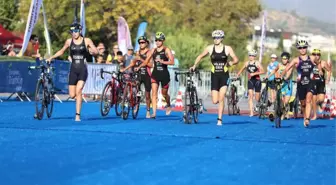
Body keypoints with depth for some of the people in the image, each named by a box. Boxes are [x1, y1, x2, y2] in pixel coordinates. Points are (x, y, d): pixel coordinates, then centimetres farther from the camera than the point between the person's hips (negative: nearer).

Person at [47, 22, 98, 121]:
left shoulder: (86, 41, -1)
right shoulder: (69, 41, 5)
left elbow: (96, 51, -1)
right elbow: (62, 51, 20)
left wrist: (92, 51, -23)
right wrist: (51, 57, 13)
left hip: (83, 69, -3)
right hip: (73, 69, 3)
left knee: (78, 91, -17)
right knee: (72, 95, -1)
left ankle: (78, 115, -11)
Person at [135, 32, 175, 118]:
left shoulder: (166, 50, -3)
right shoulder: (153, 50, 8)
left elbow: (172, 62, -14)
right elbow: (146, 61, 12)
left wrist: (163, 61, -28)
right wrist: (139, 67, -2)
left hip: (164, 74, -3)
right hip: (155, 73, 3)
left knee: (164, 93, 9)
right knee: (154, 92, -9)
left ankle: (168, 106, 40)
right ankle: (154, 113, -13)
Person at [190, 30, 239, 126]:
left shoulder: (227, 48, 0)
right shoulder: (210, 48, 4)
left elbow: (236, 59, 2)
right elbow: (200, 56, 16)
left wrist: (231, 63, -19)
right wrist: (194, 66, 4)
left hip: (224, 75, -2)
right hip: (214, 75, 2)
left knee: (221, 99, -14)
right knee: (215, 101, -4)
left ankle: (219, 119, -6)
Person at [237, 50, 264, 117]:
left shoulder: (257, 63, -5)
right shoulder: (247, 63, 5)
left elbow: (262, 71, -14)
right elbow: (242, 70, 21)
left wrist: (254, 73, -22)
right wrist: (237, 75, 11)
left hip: (257, 80, -2)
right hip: (250, 81, 2)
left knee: (257, 99, 3)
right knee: (250, 96, -14)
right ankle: (251, 112, -17)